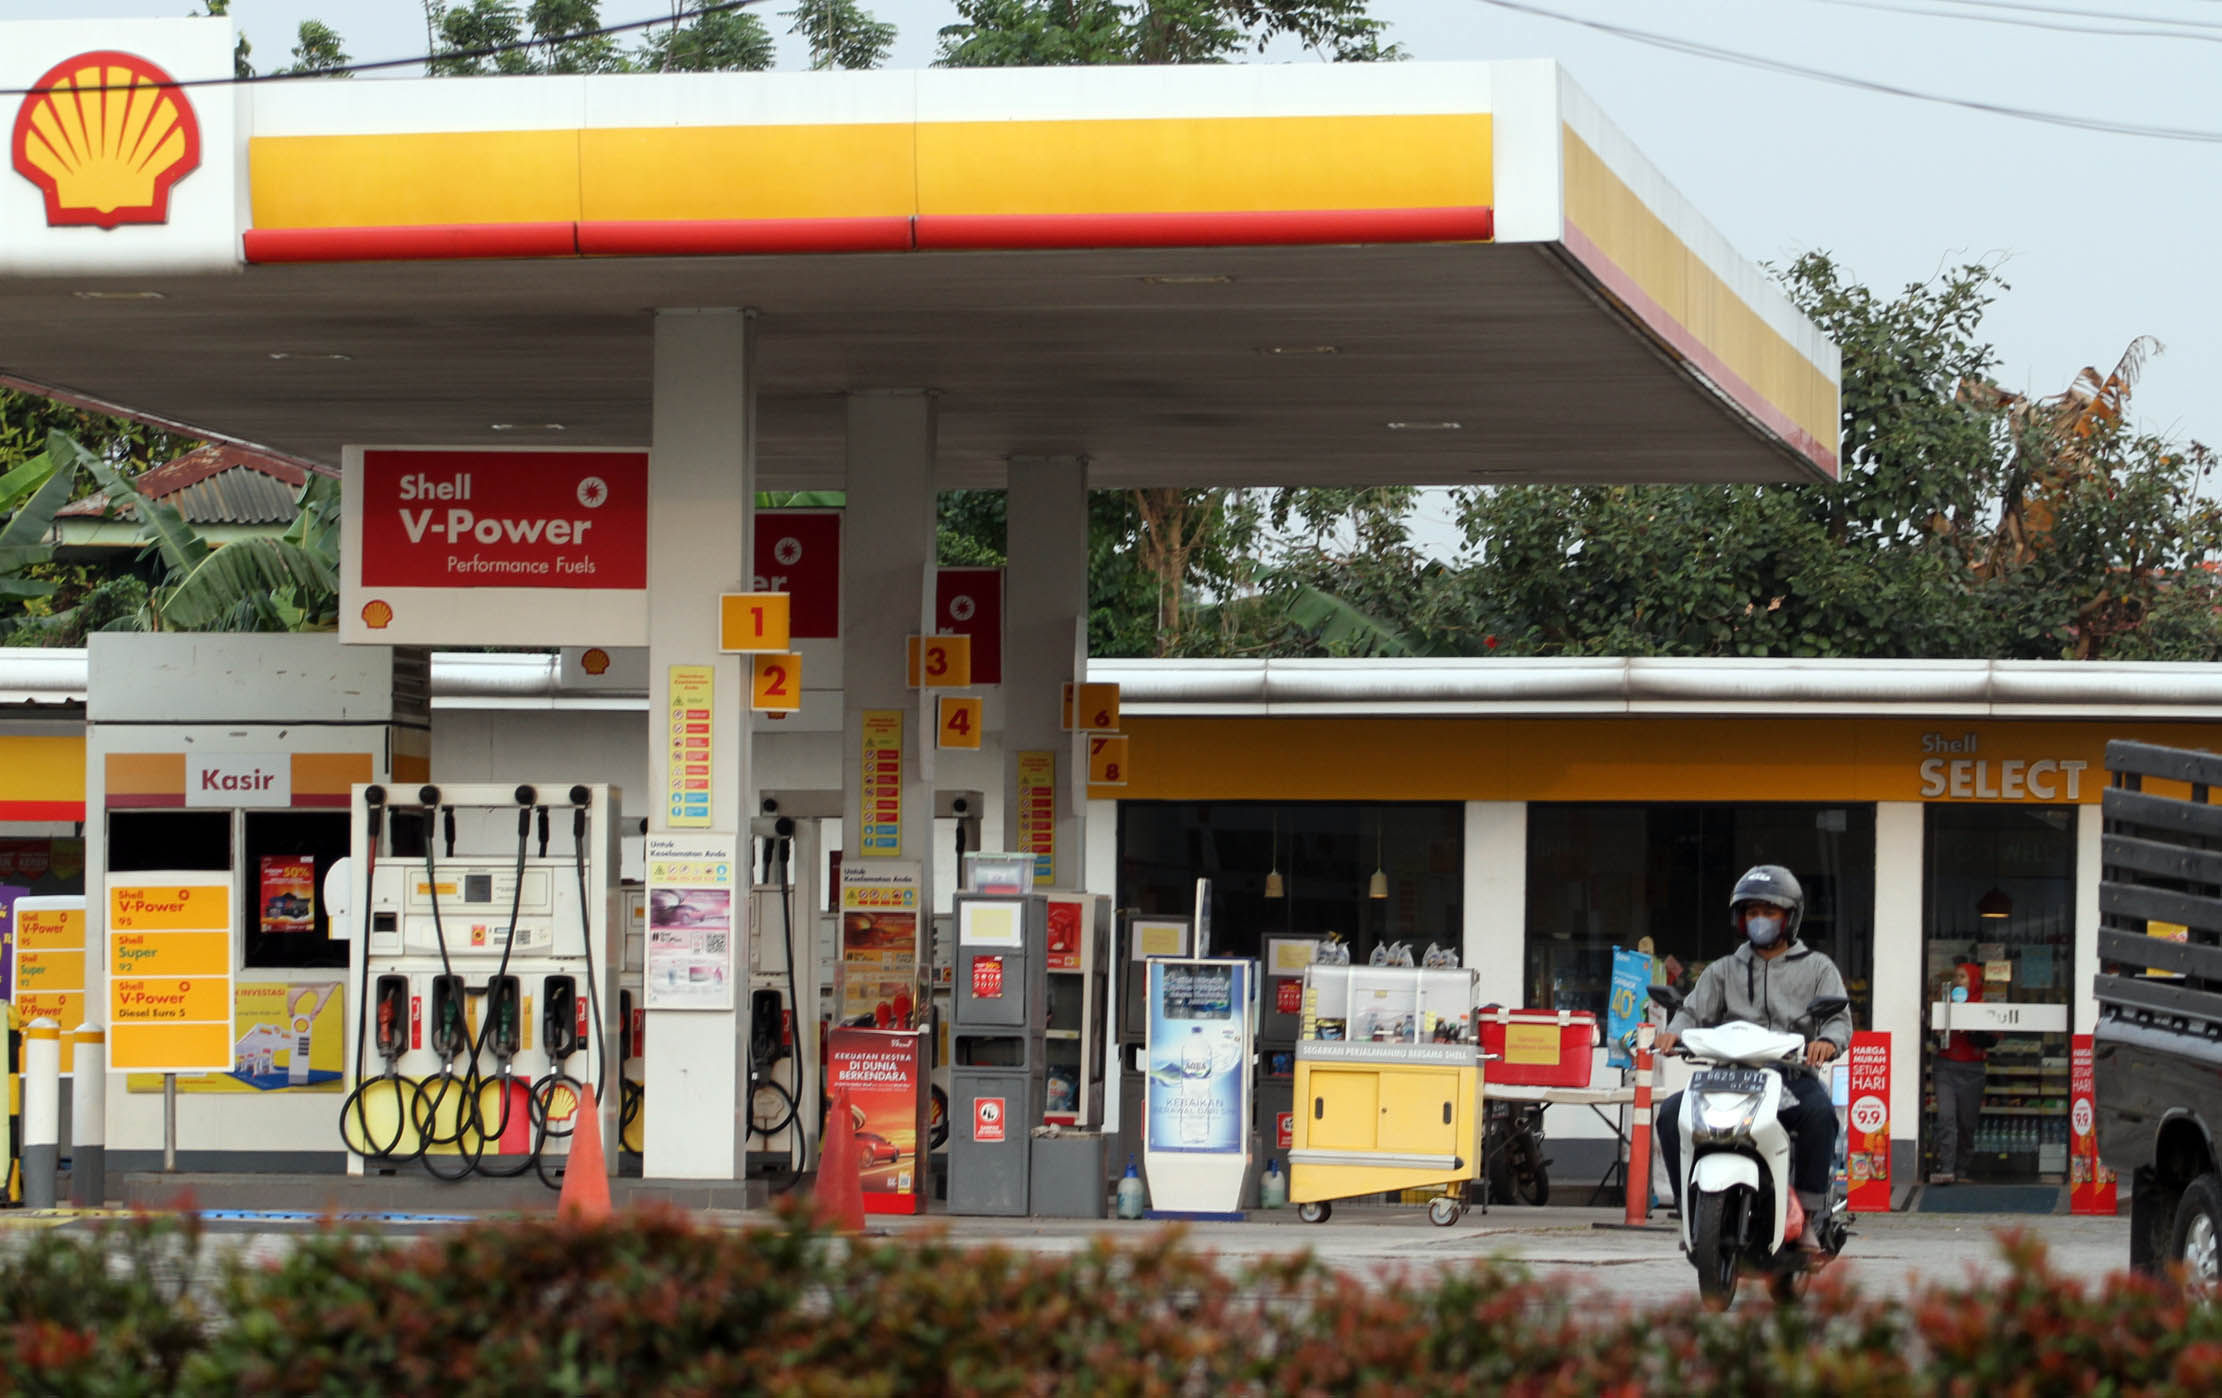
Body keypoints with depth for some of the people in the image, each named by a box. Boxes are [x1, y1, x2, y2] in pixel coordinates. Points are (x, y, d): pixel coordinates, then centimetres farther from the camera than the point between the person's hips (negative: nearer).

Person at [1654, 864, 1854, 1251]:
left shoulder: (1817, 968, 15)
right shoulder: (1724, 971, 22)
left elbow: (1840, 1019, 2)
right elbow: (1695, 1011, 11)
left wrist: (1828, 1041, -23)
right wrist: (1676, 1030, -14)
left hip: (1794, 1077, -3)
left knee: (1820, 1112, -37)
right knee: (1671, 1114, -23)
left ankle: (1807, 1218, -29)